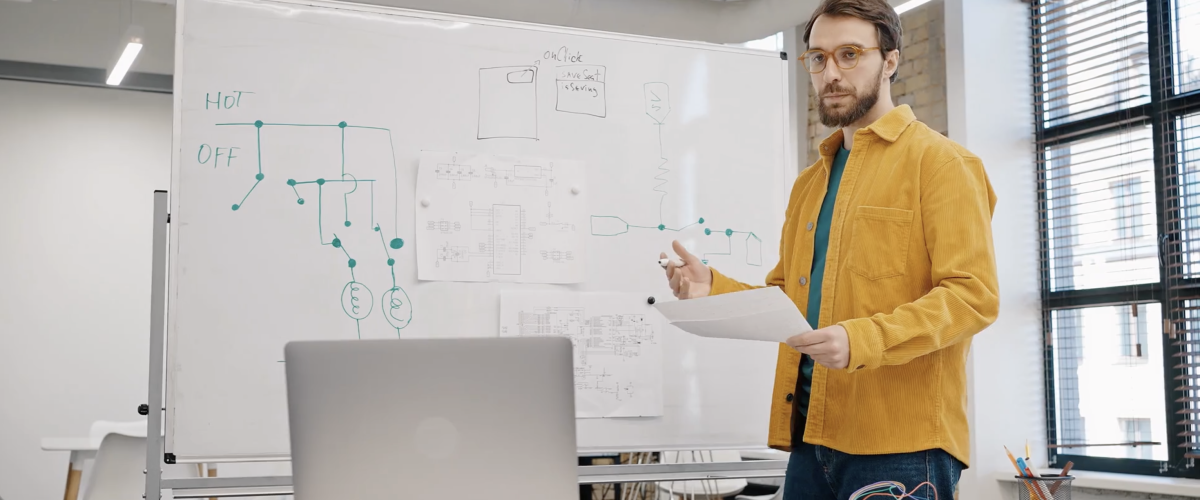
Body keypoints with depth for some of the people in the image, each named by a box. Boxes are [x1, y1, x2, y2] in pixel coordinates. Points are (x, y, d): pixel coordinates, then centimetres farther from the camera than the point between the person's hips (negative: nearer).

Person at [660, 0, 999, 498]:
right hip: (811, 437, 6)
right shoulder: (809, 182, 21)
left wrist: (861, 340, -24)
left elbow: (973, 294, -12)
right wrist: (714, 288, 1)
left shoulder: (940, 161, -2)